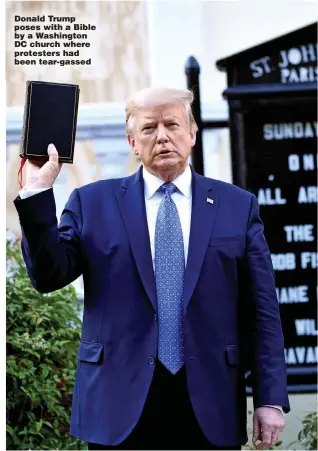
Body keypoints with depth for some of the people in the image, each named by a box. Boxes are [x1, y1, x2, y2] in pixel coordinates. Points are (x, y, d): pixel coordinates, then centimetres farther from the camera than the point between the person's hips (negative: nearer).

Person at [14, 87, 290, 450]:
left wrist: (271, 398, 0)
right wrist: (38, 191, -10)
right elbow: (49, 276, -1)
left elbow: (261, 310, 4)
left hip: (210, 405, 1)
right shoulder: (93, 202, 6)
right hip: (121, 400, 0)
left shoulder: (238, 206, 6)